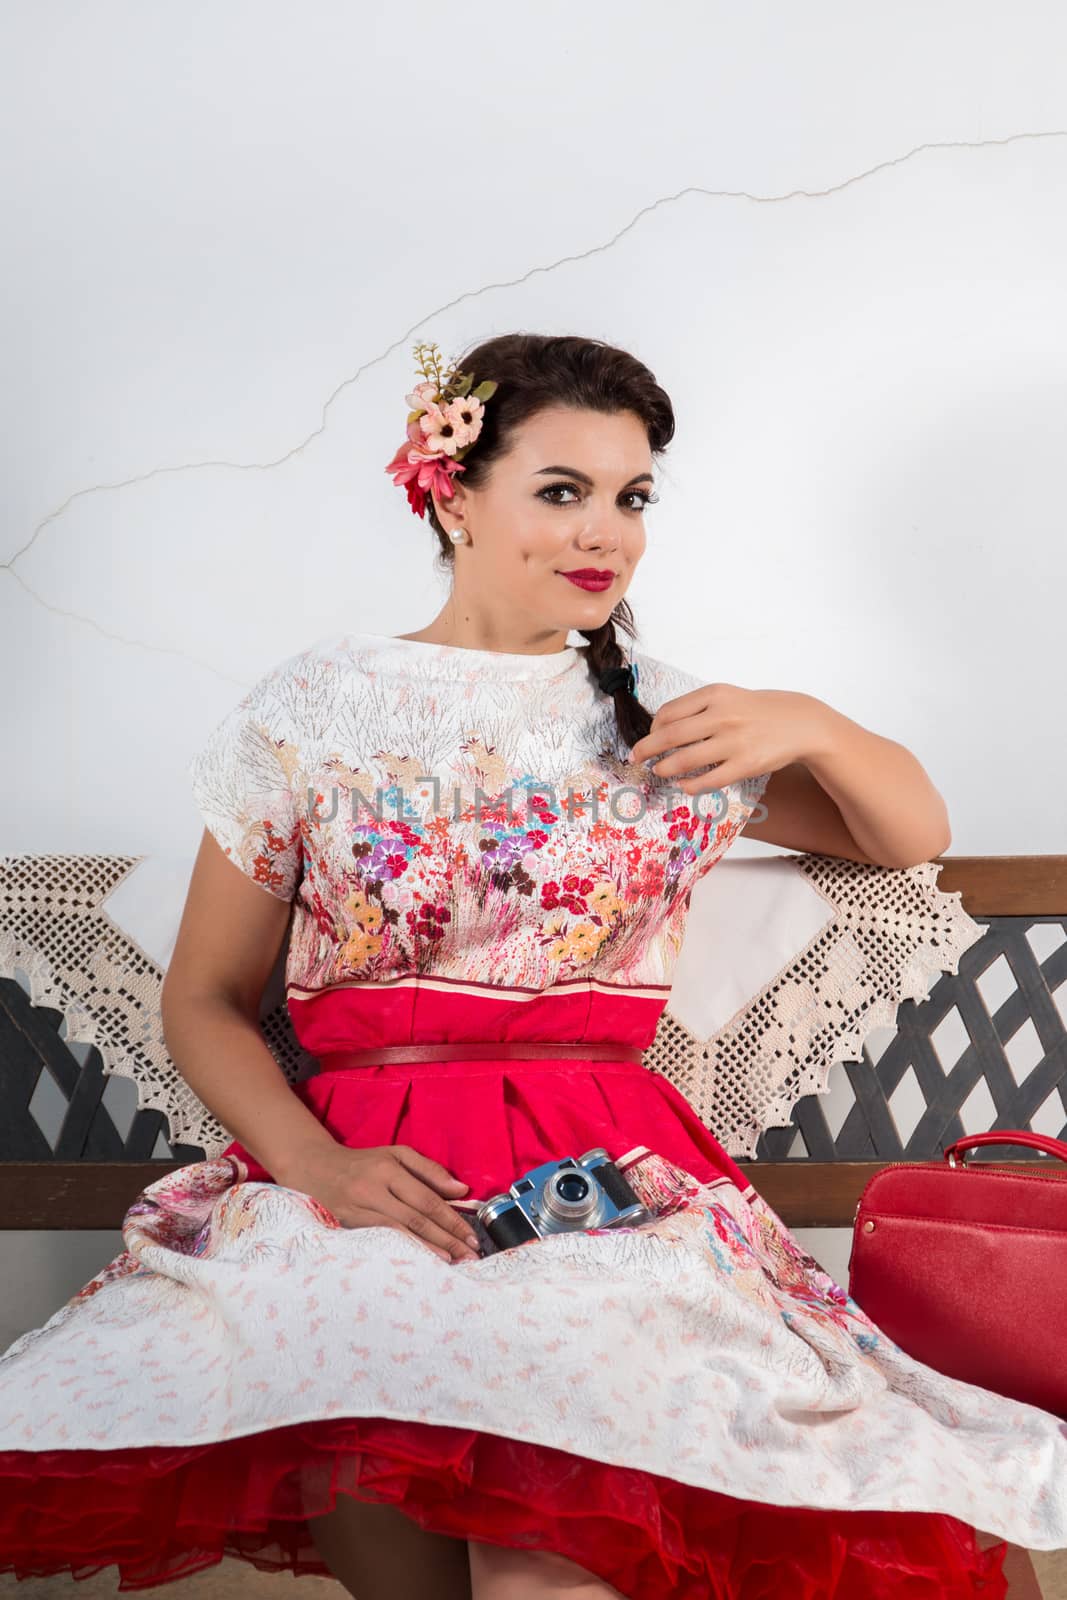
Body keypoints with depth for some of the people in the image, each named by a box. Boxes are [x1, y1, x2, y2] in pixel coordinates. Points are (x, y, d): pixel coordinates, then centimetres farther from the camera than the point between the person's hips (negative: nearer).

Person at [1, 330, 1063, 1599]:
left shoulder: (660, 716, 13)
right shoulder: (313, 710, 7)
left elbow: (913, 832, 24)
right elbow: (204, 1000, 8)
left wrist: (807, 721, 2)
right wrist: (316, 1163, -10)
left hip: (610, 1187, 1)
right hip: (363, 1173, 0)